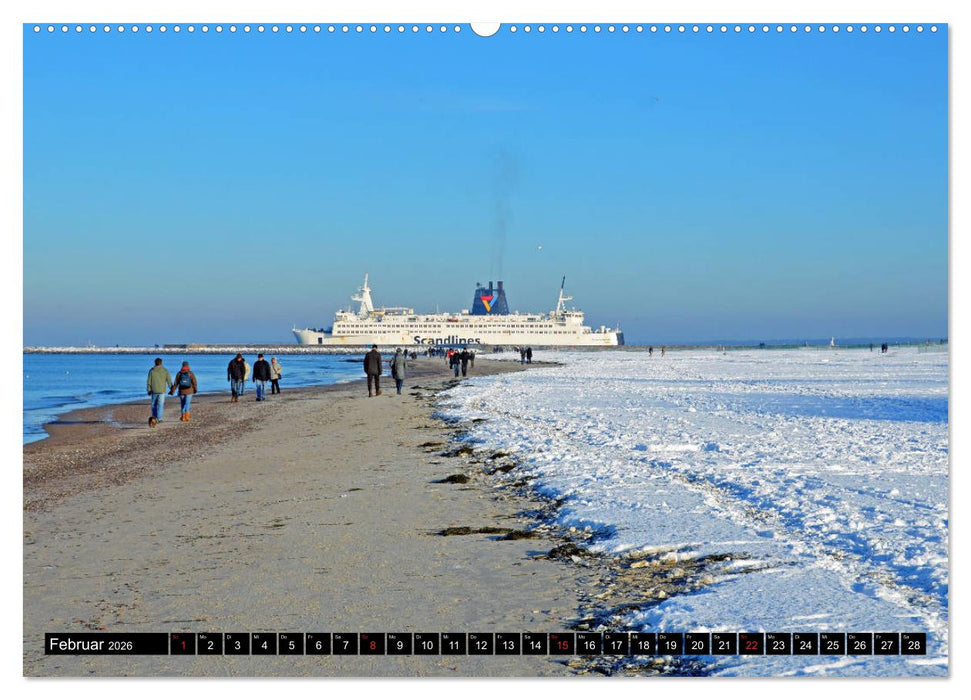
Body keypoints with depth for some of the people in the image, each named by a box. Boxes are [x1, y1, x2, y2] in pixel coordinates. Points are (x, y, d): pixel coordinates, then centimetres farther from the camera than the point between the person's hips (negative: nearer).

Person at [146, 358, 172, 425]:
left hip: (154, 390, 1)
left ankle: (154, 418, 11)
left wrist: (149, 390, 6)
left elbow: (149, 381, -1)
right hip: (162, 390, -1)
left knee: (154, 404, 13)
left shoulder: (151, 370, -2)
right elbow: (169, 380, -2)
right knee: (161, 405, 3)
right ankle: (159, 419, -2)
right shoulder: (165, 370, -3)